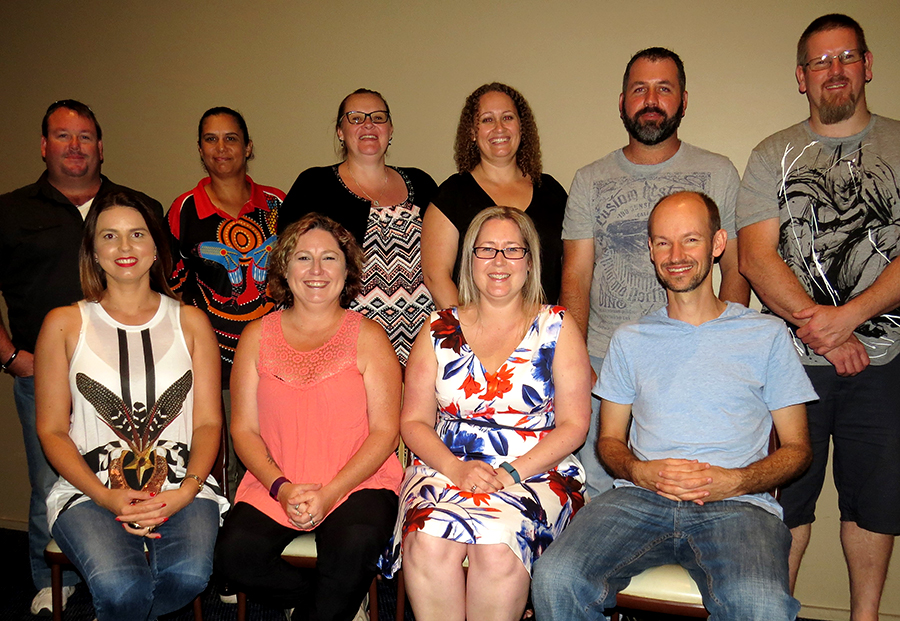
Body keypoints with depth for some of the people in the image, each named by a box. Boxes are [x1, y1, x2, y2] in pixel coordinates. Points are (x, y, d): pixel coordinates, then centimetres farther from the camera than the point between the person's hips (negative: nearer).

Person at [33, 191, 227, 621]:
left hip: (180, 487, 1)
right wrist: (106, 496, -11)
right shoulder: (64, 324, 6)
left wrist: (185, 492, -11)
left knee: (189, 575, -28)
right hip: (90, 490, -1)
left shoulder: (190, 322, 9)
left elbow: (208, 422, 6)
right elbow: (52, 430, 4)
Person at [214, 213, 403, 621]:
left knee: (354, 548, -31)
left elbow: (385, 431, -2)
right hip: (275, 485, 3)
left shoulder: (368, 337, 3)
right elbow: (244, 428, 7)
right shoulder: (258, 337, 9)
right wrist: (282, 487, -10)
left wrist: (330, 492, -14)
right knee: (234, 554, -22)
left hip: (357, 482, -2)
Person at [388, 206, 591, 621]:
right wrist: (456, 467, -10)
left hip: (535, 473, -1)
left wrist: (512, 472, -12)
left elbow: (573, 425, 2)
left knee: (497, 548, -31)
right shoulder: (440, 330, 10)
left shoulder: (556, 328, 6)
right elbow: (414, 421, 8)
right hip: (447, 467, 2)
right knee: (429, 543, -29)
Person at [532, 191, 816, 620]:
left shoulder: (766, 334, 12)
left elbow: (797, 448, 12)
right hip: (640, 498, 3)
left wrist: (735, 481, -8)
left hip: (736, 505, -2)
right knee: (554, 578, -25)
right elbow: (609, 440, 19)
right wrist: (640, 471, -5)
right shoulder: (629, 339, 18)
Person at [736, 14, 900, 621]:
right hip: (793, 359, -1)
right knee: (787, 492, 7)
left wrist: (850, 314, -17)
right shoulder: (774, 155, 6)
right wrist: (822, 329, -13)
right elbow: (757, 257, -4)